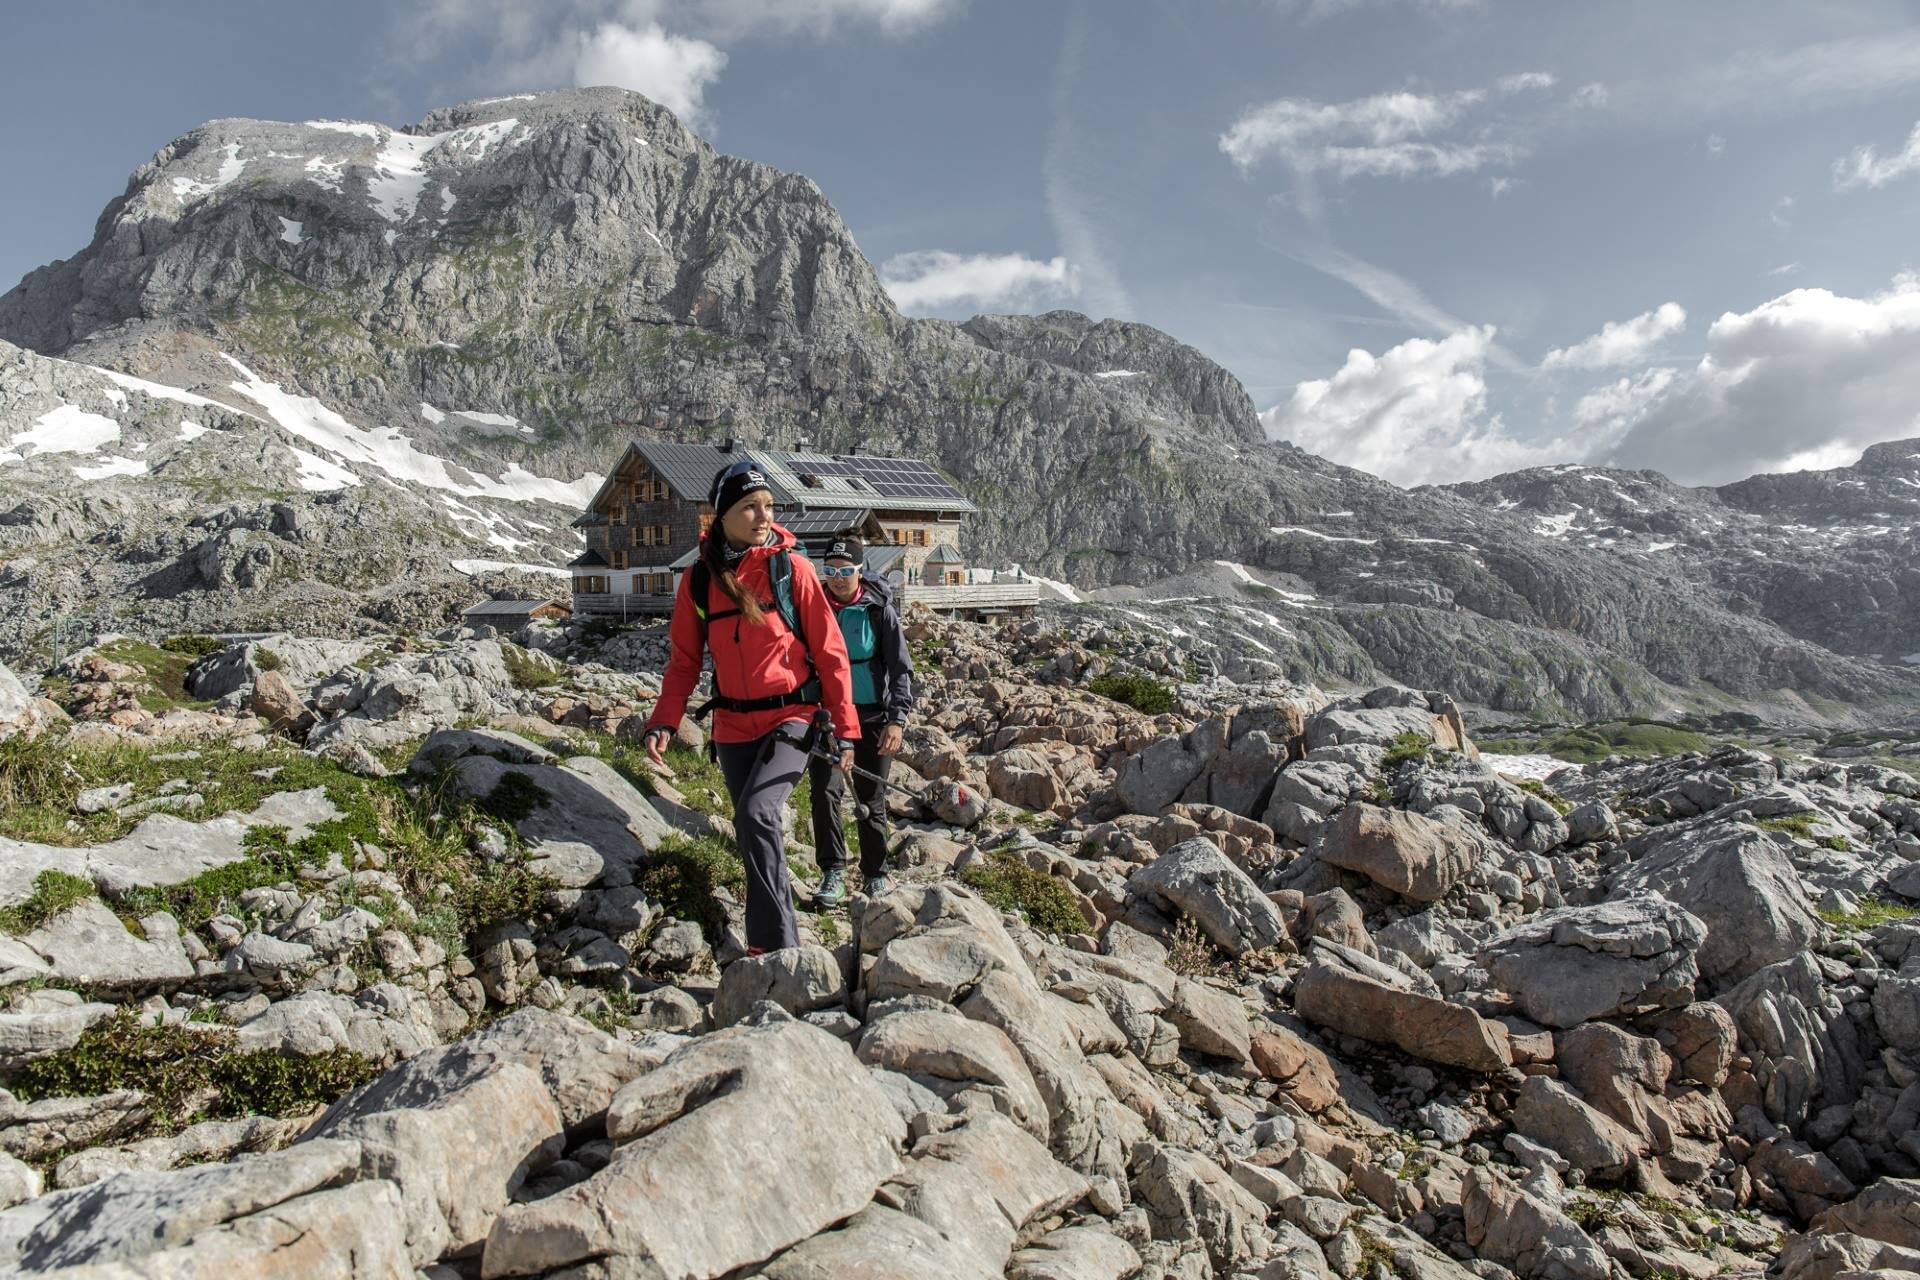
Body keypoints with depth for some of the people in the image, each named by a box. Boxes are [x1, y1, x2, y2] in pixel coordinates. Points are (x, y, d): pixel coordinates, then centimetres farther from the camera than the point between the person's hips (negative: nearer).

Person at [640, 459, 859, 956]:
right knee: (752, 831, 13)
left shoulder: (791, 567, -8)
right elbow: (684, 659, 7)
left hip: (791, 718, -4)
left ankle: (775, 945, -14)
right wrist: (663, 723, -6)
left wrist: (845, 726, -6)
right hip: (733, 726, 4)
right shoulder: (699, 579, 0)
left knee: (757, 812, -23)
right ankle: (779, 921, 33)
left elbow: (829, 650, -5)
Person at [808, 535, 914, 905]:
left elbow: (901, 668, -6)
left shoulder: (879, 608, -7)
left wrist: (897, 719, -16)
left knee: (871, 798, 7)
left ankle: (876, 874, 22)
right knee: (825, 790, -13)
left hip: (872, 716, -1)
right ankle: (833, 873, -1)